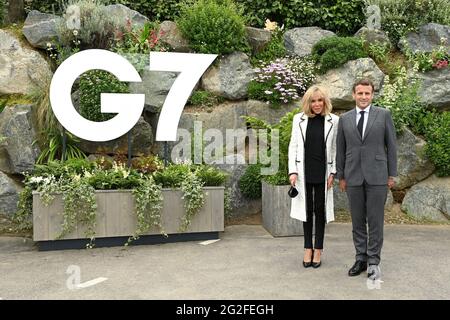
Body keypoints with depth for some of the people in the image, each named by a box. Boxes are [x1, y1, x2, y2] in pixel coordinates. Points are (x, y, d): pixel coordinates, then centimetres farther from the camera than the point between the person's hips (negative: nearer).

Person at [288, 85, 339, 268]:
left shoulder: (333, 121, 0)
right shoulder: (299, 119, 2)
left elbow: (335, 149, 2)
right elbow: (293, 146, 2)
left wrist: (332, 172, -4)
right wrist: (293, 171, -5)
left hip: (322, 173, -1)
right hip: (304, 173, 1)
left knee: (320, 210, 7)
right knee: (307, 210, 9)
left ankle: (318, 249, 19)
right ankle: (308, 248, 21)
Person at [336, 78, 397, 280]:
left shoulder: (384, 115, 2)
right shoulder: (344, 118, 7)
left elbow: (391, 145, 3)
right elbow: (340, 150, 9)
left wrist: (392, 174, 0)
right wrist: (340, 176, 8)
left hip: (377, 176, -2)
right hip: (353, 177, 2)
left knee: (375, 220, 2)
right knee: (357, 221, 9)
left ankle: (373, 261, 13)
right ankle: (361, 259, 20)